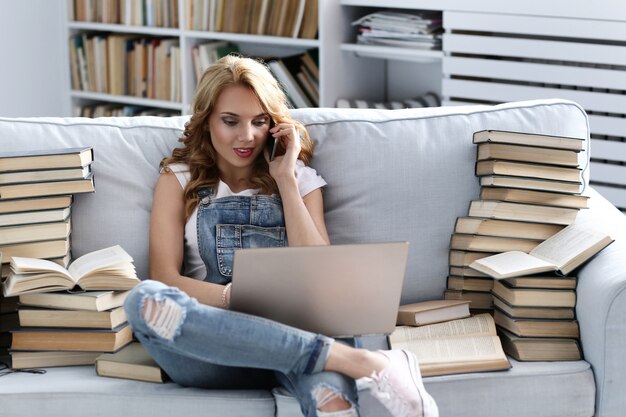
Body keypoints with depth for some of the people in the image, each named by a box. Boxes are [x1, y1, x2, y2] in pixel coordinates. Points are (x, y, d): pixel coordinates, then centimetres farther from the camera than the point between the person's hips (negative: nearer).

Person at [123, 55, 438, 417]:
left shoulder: (299, 178, 17)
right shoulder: (180, 179, 14)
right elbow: (164, 276, -1)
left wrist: (285, 180, 1)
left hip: (287, 334, 0)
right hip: (212, 340, 1)